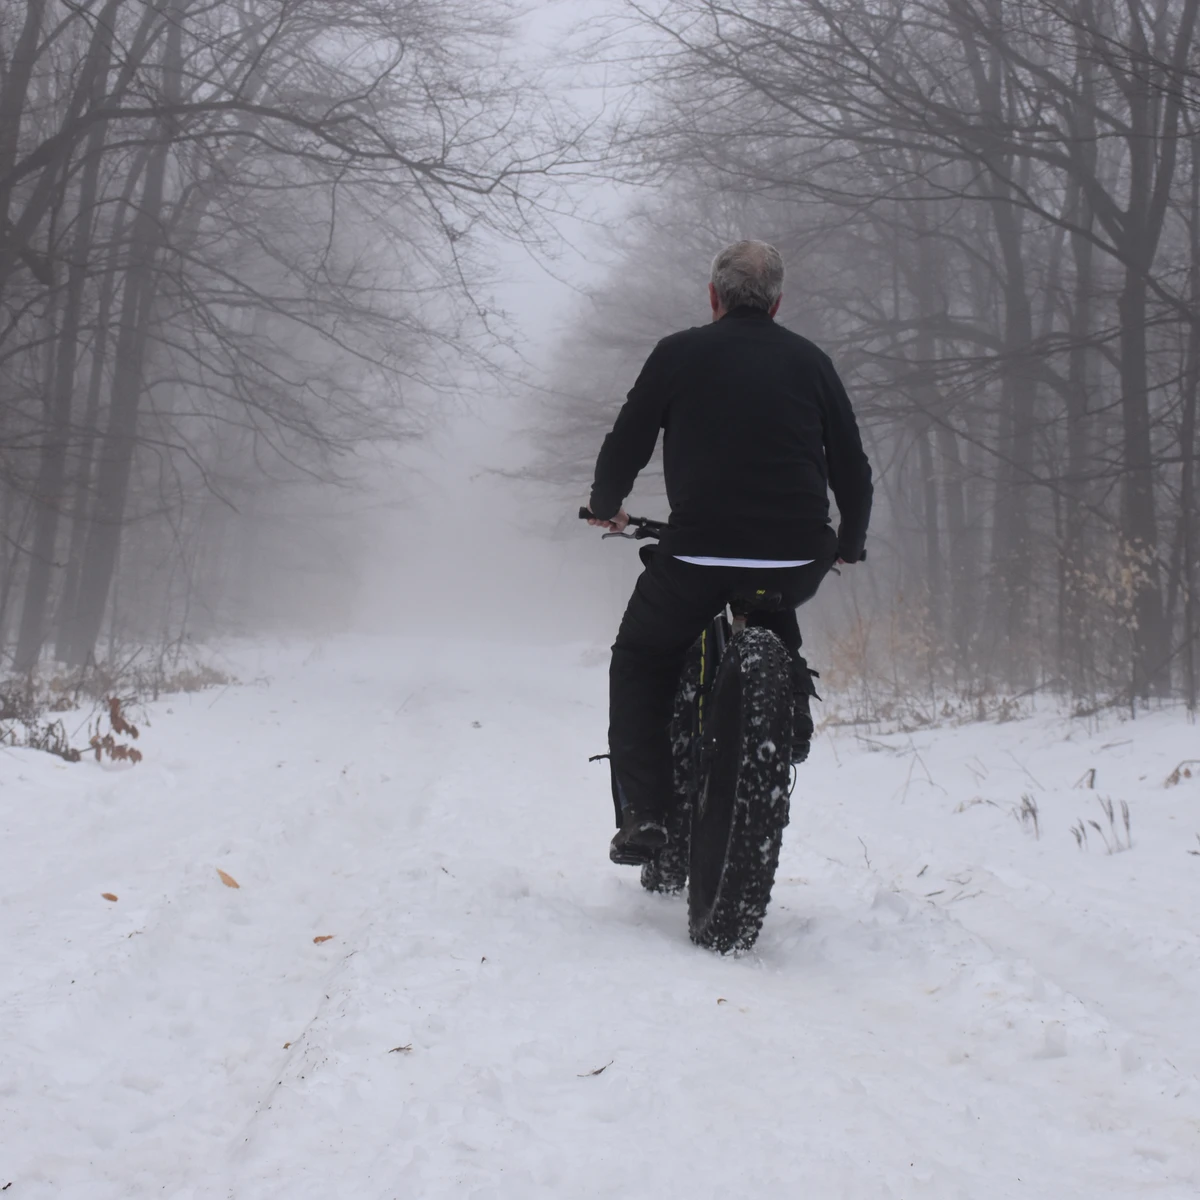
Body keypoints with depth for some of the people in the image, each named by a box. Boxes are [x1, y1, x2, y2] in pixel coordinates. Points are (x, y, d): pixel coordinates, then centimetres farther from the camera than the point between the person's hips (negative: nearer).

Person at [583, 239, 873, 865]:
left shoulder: (679, 353, 6)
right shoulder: (811, 361, 14)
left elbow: (625, 446, 9)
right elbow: (852, 469, 16)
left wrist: (606, 506, 30)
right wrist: (849, 546, 34)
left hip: (698, 554, -3)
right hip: (797, 561, 3)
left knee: (640, 661, 19)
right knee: (774, 610, 39)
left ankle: (643, 811, 6)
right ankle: (790, 708, 18)